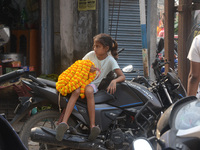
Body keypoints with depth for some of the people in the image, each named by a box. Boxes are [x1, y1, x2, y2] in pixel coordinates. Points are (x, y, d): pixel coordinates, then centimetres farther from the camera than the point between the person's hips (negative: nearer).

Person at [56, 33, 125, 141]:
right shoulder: (91, 55, 4)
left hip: (94, 84, -1)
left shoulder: (110, 60, -2)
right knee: (76, 91, -36)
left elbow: (122, 76, -8)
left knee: (88, 91, -40)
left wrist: (114, 81, -30)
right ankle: (64, 122, -50)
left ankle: (92, 126, -46)